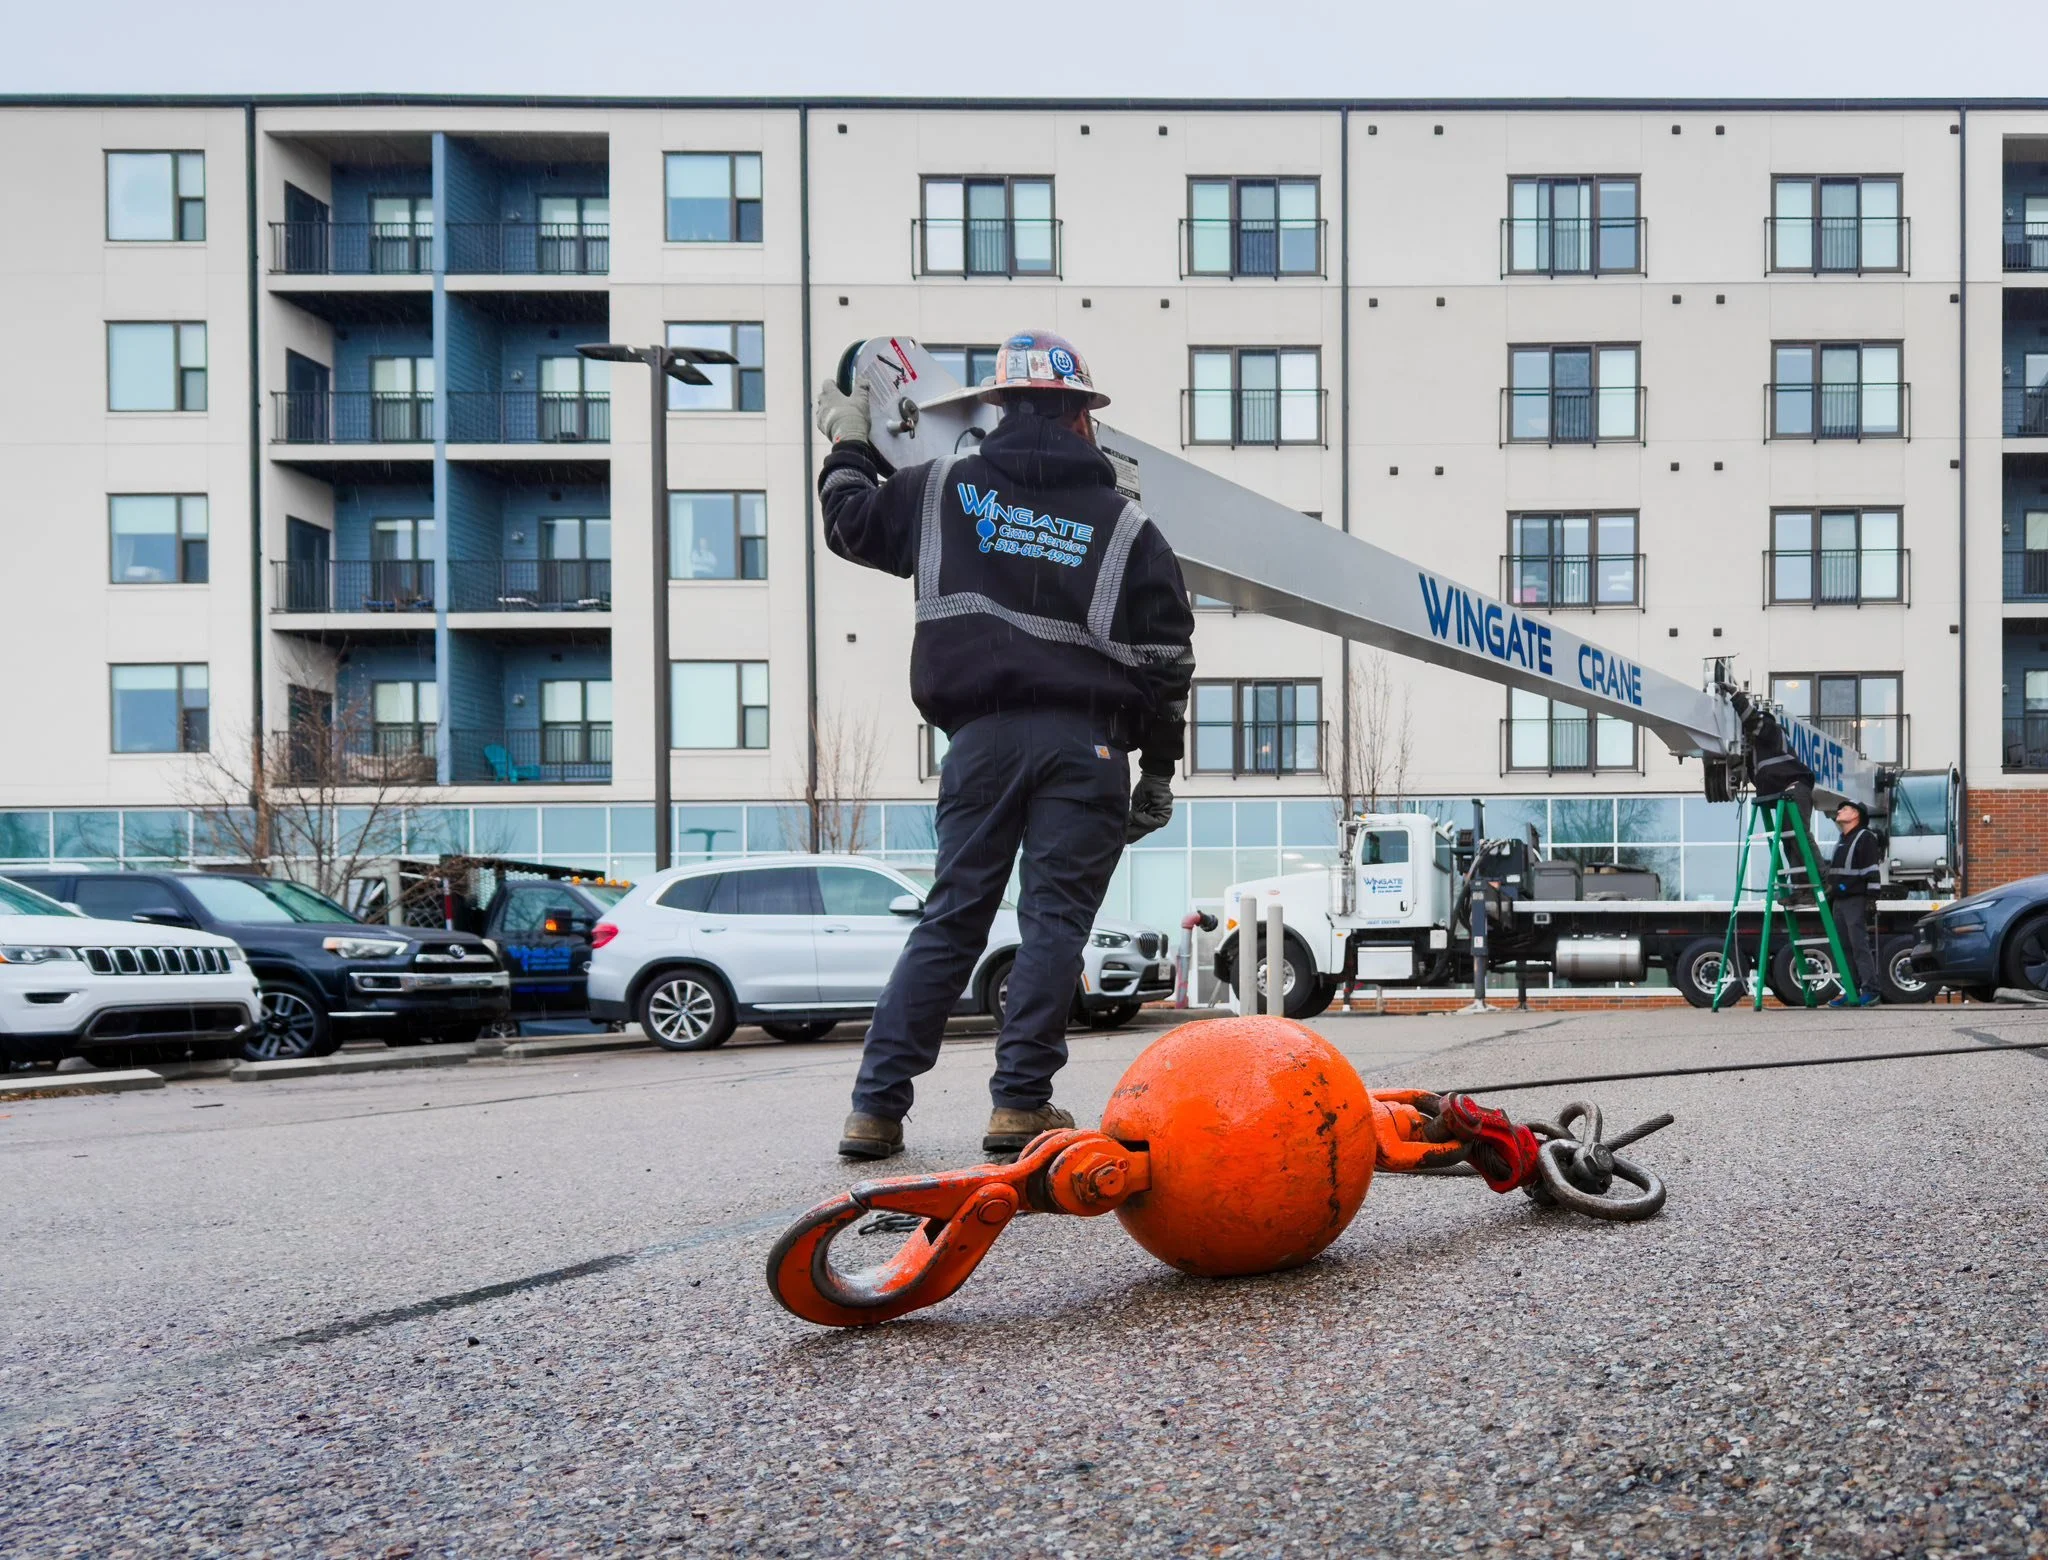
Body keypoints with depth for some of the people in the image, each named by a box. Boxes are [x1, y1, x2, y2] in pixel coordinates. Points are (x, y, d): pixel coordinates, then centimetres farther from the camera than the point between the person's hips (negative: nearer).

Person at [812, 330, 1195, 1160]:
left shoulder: (945, 489, 10)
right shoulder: (1126, 526, 7)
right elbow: (1166, 658, 6)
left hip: (982, 736, 2)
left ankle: (876, 1106, 6)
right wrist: (1158, 772, 12)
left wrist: (847, 447, 43)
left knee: (952, 918, 7)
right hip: (1085, 743, -2)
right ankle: (1020, 1102, 2)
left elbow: (853, 522, 25)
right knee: (1055, 918, 3)